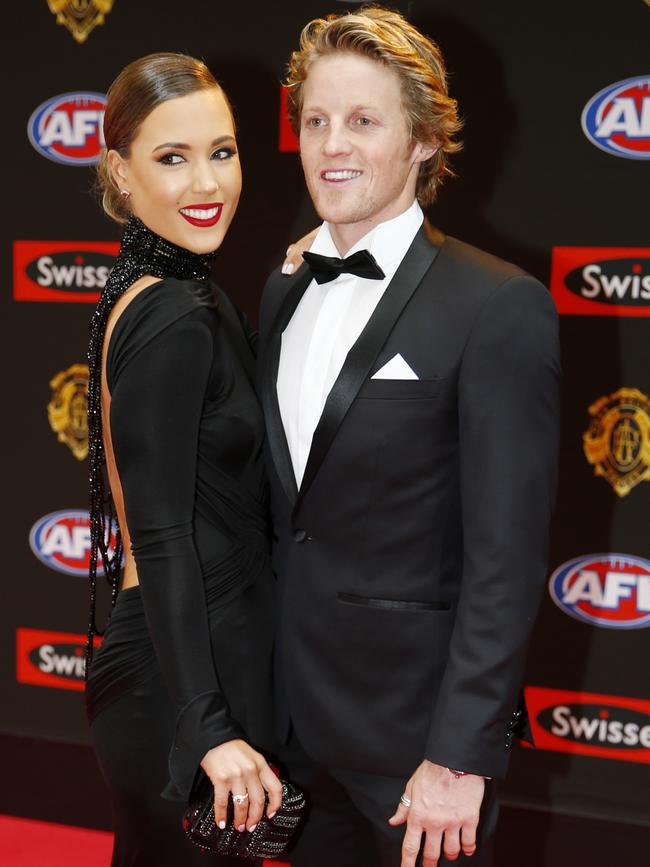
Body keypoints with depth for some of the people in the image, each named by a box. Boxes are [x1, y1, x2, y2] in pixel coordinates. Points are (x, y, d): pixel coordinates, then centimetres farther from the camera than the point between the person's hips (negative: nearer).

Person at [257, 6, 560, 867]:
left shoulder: (498, 307, -15)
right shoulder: (282, 293, 7)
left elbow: (505, 558, -16)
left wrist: (460, 758, -17)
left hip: (414, 729, -6)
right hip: (295, 716, 6)